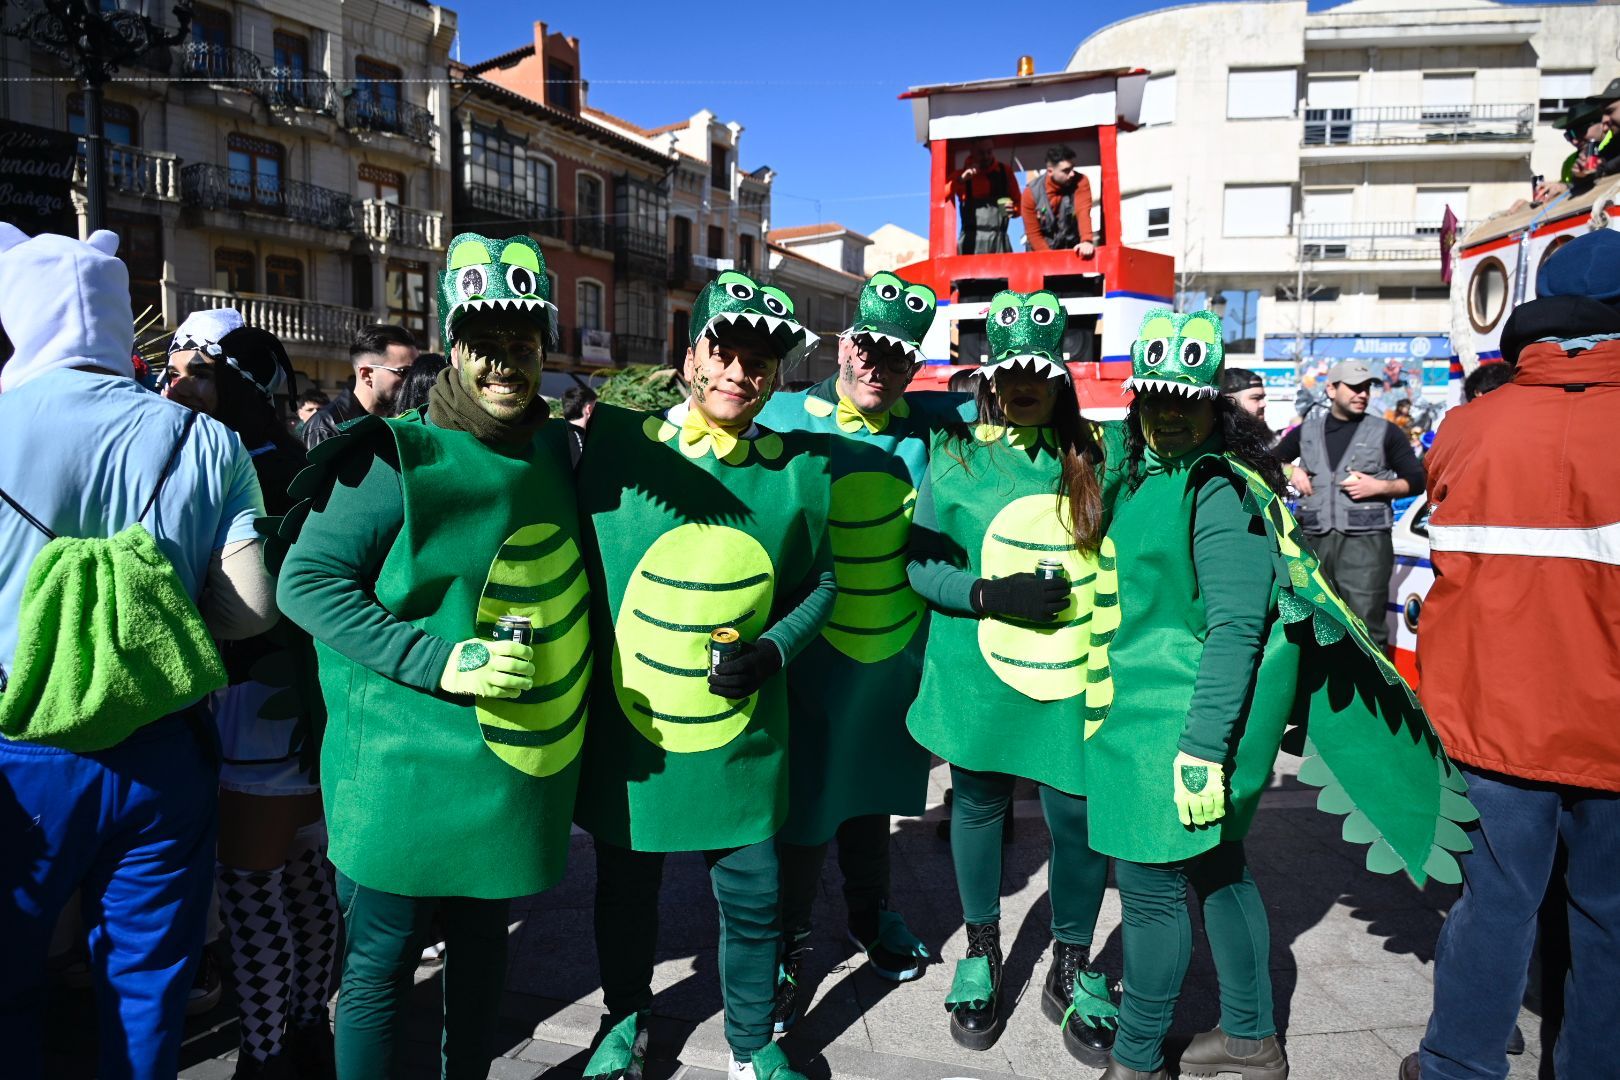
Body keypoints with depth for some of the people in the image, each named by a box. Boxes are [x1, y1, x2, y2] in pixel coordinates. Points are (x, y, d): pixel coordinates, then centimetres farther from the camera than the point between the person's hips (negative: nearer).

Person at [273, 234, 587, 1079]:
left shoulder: (554, 450, 5)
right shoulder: (396, 458, -14)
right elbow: (304, 580, -15)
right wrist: (437, 660, -23)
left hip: (516, 762, 6)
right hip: (407, 769, -6)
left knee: (481, 937, 21)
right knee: (380, 962, 7)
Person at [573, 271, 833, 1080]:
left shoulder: (799, 469, -5)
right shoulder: (616, 443, -10)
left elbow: (819, 582, 5)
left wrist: (774, 648, -11)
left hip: (743, 735, 1)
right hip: (626, 730, 0)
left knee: (752, 898, 14)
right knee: (626, 887, 20)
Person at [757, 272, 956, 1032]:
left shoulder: (927, 422, -2)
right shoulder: (785, 420, -11)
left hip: (898, 652, 4)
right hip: (811, 652, -3)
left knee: (873, 784, 22)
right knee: (805, 803, 5)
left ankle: (870, 912, 45)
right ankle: (786, 947, 28)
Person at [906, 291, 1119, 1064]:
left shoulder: (1092, 456, 3)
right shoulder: (954, 454, 0)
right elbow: (920, 564, 0)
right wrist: (989, 594, -15)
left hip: (1074, 681, 1)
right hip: (978, 678, 0)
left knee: (1080, 816, 2)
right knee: (978, 804, 14)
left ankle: (1071, 969, 29)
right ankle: (981, 954, 38)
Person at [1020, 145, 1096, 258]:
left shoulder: (1080, 182, -15)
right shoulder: (1031, 193, -16)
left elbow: (1083, 212, -30)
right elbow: (1033, 234, -12)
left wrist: (1087, 241, -47)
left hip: (1073, 250, 1)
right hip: (1043, 251, -1)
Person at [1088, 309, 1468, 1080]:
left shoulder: (1221, 490, -17)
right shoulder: (1146, 475, 11)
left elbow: (1235, 628, -22)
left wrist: (1201, 749, -24)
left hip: (1185, 722, -9)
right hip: (1144, 711, 9)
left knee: (1151, 884, 0)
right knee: (1214, 866, 19)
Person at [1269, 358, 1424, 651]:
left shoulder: (1385, 432, 10)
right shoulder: (1306, 431, 16)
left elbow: (1417, 479, 9)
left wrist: (1379, 486, -8)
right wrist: (1291, 472, 6)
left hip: (1365, 541, -3)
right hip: (1315, 540, 3)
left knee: (1366, 628, -9)